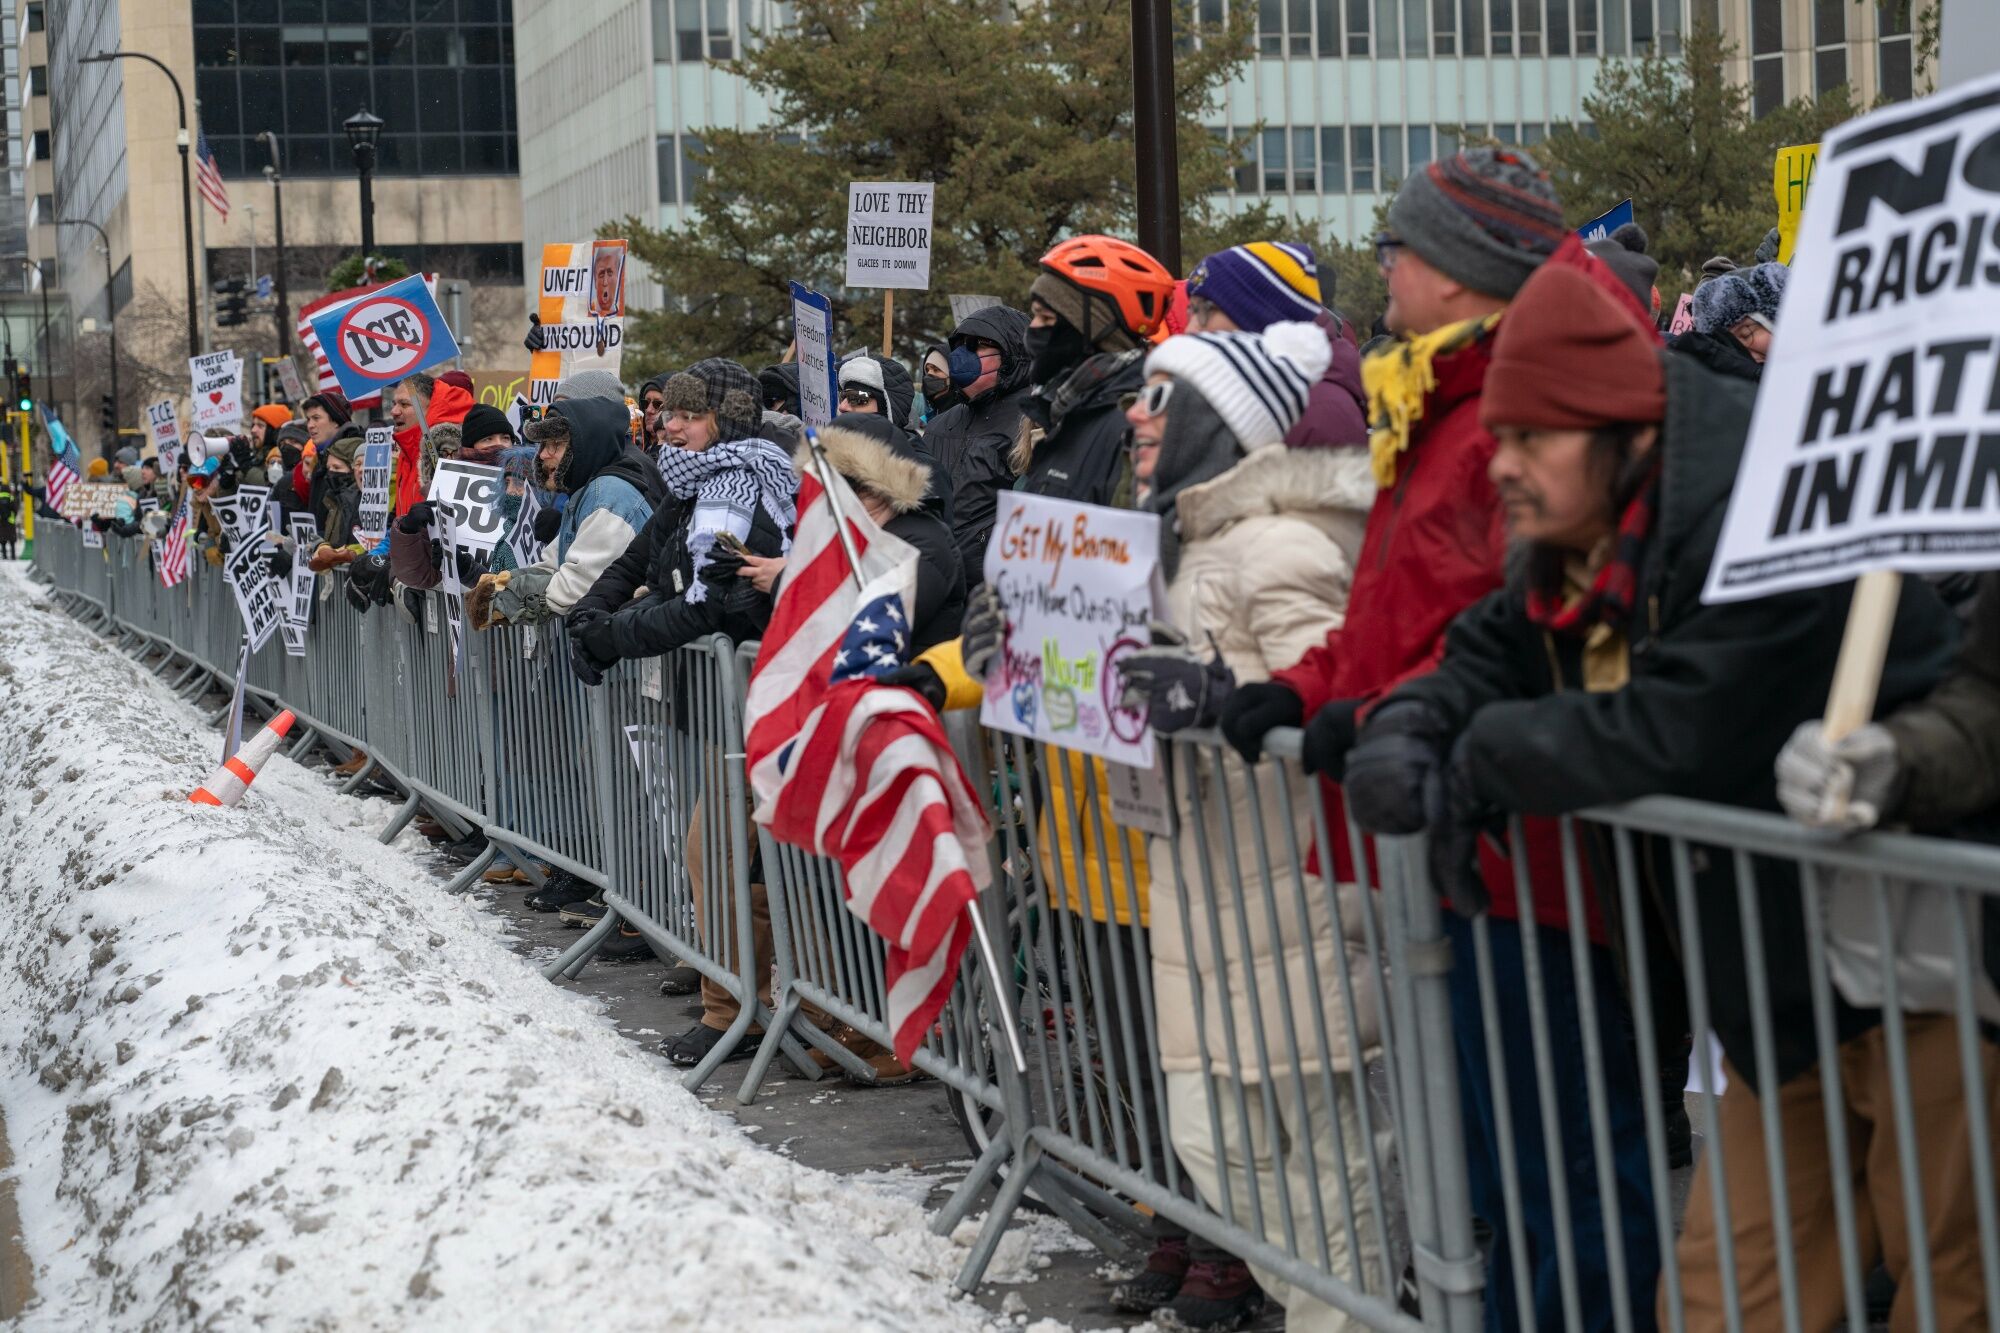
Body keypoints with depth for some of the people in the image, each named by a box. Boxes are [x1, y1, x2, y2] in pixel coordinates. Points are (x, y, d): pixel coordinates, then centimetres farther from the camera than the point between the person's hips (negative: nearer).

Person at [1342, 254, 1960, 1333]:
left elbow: (1672, 739, -33)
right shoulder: (1579, 538, 5)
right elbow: (1490, 653, 13)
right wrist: (1407, 733, -11)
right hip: (1777, 982, 9)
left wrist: (1477, 763, -18)